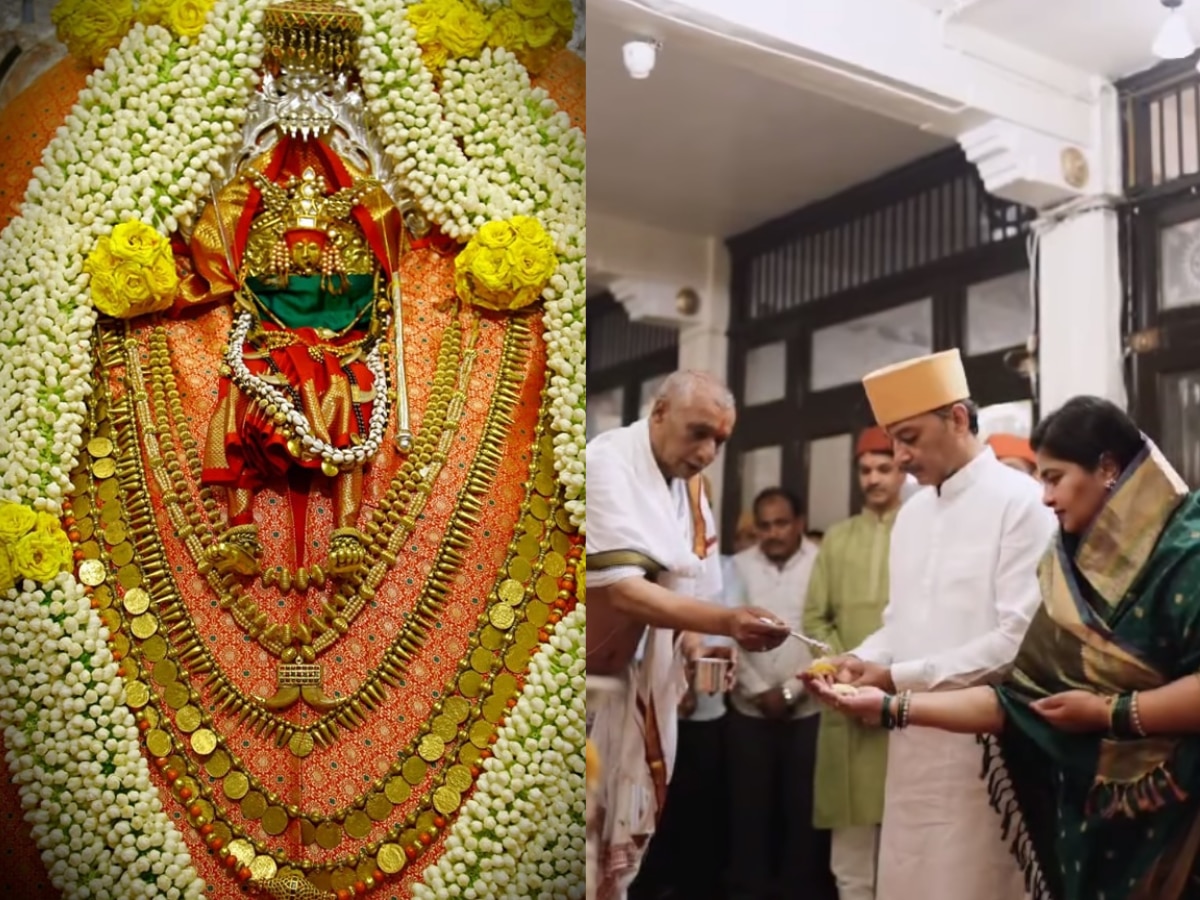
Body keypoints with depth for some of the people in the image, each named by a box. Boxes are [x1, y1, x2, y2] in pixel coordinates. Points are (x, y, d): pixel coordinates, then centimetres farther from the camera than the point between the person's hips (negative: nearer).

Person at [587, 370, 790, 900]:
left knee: (622, 844, 13)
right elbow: (620, 589, -27)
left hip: (641, 690, 8)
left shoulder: (689, 488, 7)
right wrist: (726, 621, -35)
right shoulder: (606, 466, -17)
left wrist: (696, 649, -3)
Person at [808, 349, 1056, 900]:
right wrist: (865, 660, 0)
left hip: (982, 740, -7)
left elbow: (1020, 638, -17)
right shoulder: (912, 513, 14)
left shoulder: (1022, 502, -10)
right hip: (915, 736, 7)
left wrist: (903, 677, -17)